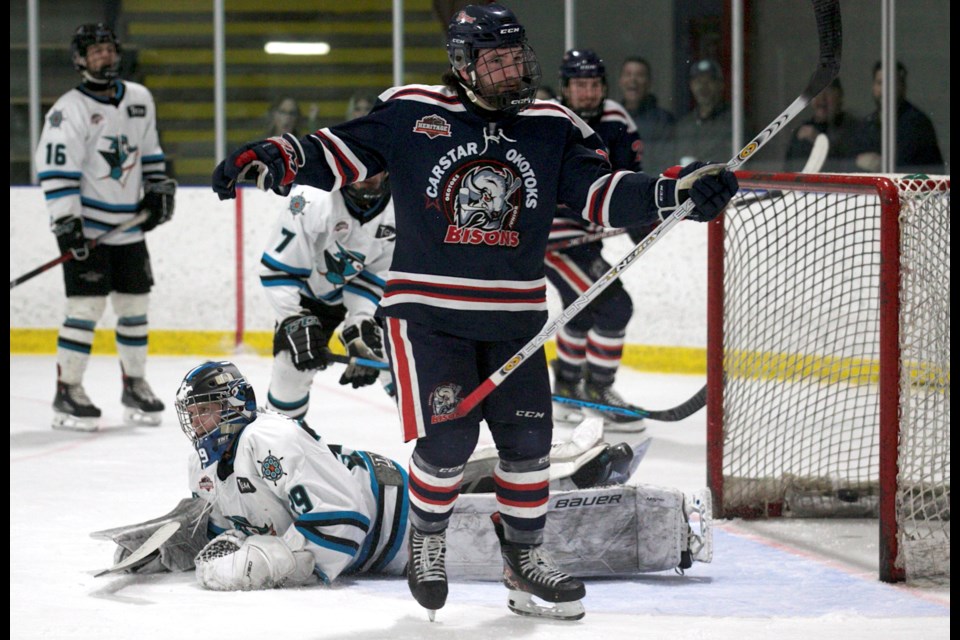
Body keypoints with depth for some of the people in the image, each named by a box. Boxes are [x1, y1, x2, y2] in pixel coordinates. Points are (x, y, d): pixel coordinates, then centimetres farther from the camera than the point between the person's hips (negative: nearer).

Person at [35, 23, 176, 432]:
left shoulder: (139, 99, 8)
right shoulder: (70, 110, -12)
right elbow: (56, 169, -17)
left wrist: (158, 190, 13)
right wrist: (66, 222, -23)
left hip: (129, 227, 6)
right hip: (86, 228, -6)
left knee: (135, 306, 10)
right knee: (87, 307, -12)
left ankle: (134, 386, 23)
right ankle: (67, 392, -6)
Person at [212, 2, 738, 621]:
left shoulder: (553, 127, 3)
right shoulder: (412, 114, -4)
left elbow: (601, 193, -3)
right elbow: (336, 155, 0)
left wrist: (680, 193, -17)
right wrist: (270, 159, -16)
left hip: (514, 317, 4)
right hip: (428, 309, -3)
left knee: (528, 437, 3)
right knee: (447, 437, -11)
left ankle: (525, 558, 21)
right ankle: (427, 540, 16)